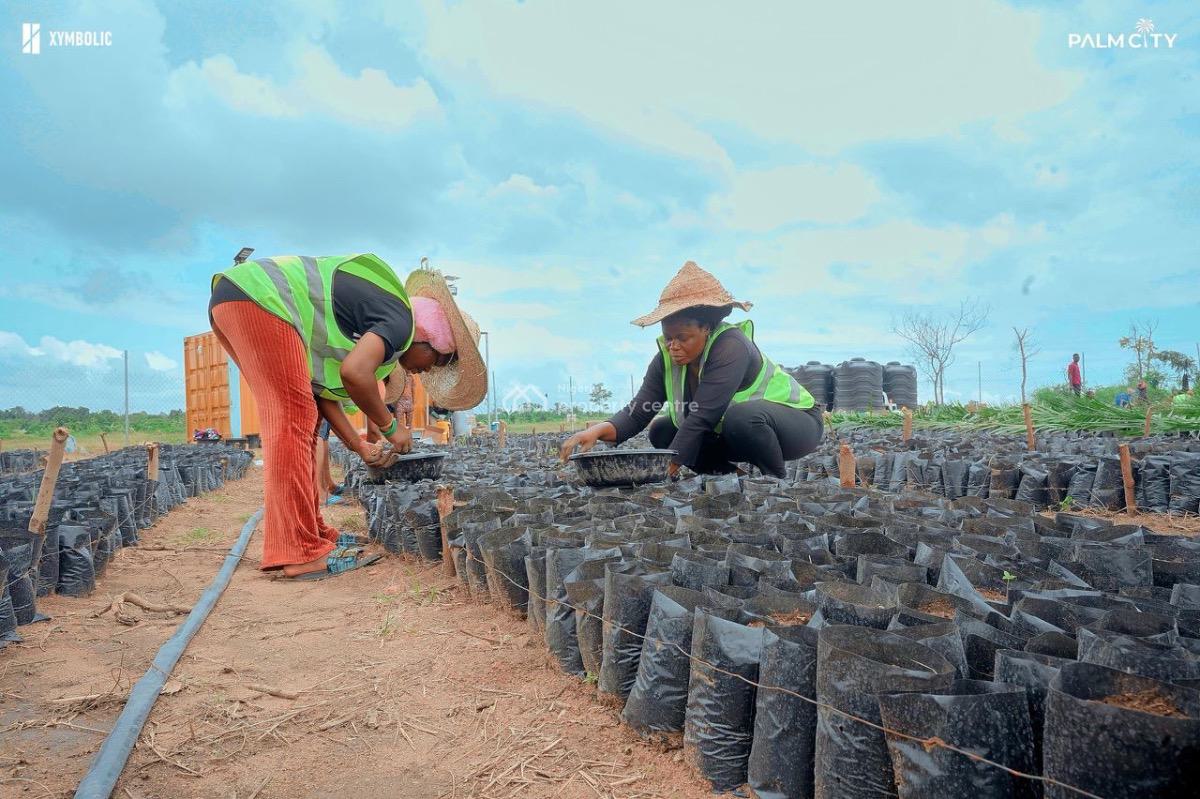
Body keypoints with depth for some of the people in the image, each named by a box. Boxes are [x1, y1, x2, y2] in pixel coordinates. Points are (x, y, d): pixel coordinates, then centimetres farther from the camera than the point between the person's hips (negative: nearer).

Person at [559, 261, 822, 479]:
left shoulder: (731, 346, -31)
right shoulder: (667, 358, -12)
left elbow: (702, 417, -37)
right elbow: (638, 411, -18)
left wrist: (667, 468, -40)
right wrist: (599, 430, -37)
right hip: (730, 430, 7)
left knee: (742, 417, -38)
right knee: (662, 431, -6)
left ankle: (778, 481, -12)